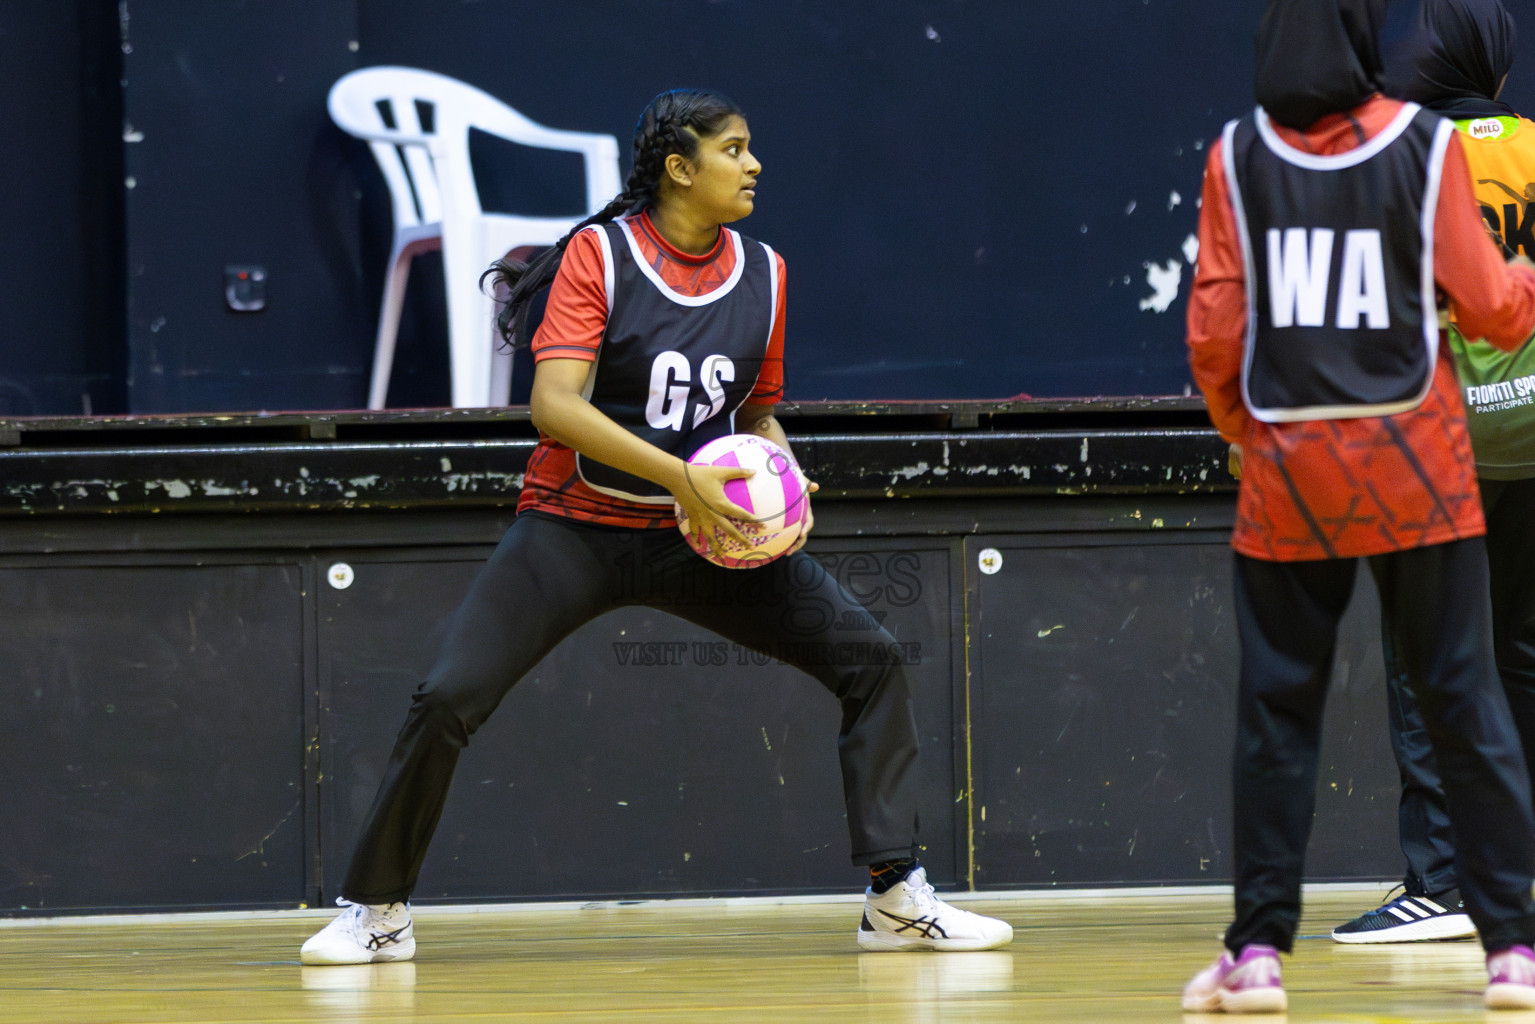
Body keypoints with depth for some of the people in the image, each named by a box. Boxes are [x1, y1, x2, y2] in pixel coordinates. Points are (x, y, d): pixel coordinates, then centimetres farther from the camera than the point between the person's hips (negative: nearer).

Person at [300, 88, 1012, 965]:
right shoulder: (598, 253, -13)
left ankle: (898, 901, -1)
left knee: (872, 658, -8)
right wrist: (682, 476, -32)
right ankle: (378, 913, 3)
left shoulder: (762, 273, 2)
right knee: (449, 701, -18)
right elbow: (556, 406, -23)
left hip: (705, 534, 4)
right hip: (576, 528, -4)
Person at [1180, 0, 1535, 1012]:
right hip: (1416, 471, -1)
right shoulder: (1425, 143, -4)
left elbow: (1214, 331, -2)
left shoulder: (1239, 156, -2)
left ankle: (1258, 950, 2)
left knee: (1277, 710, 7)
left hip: (1288, 472, 1)